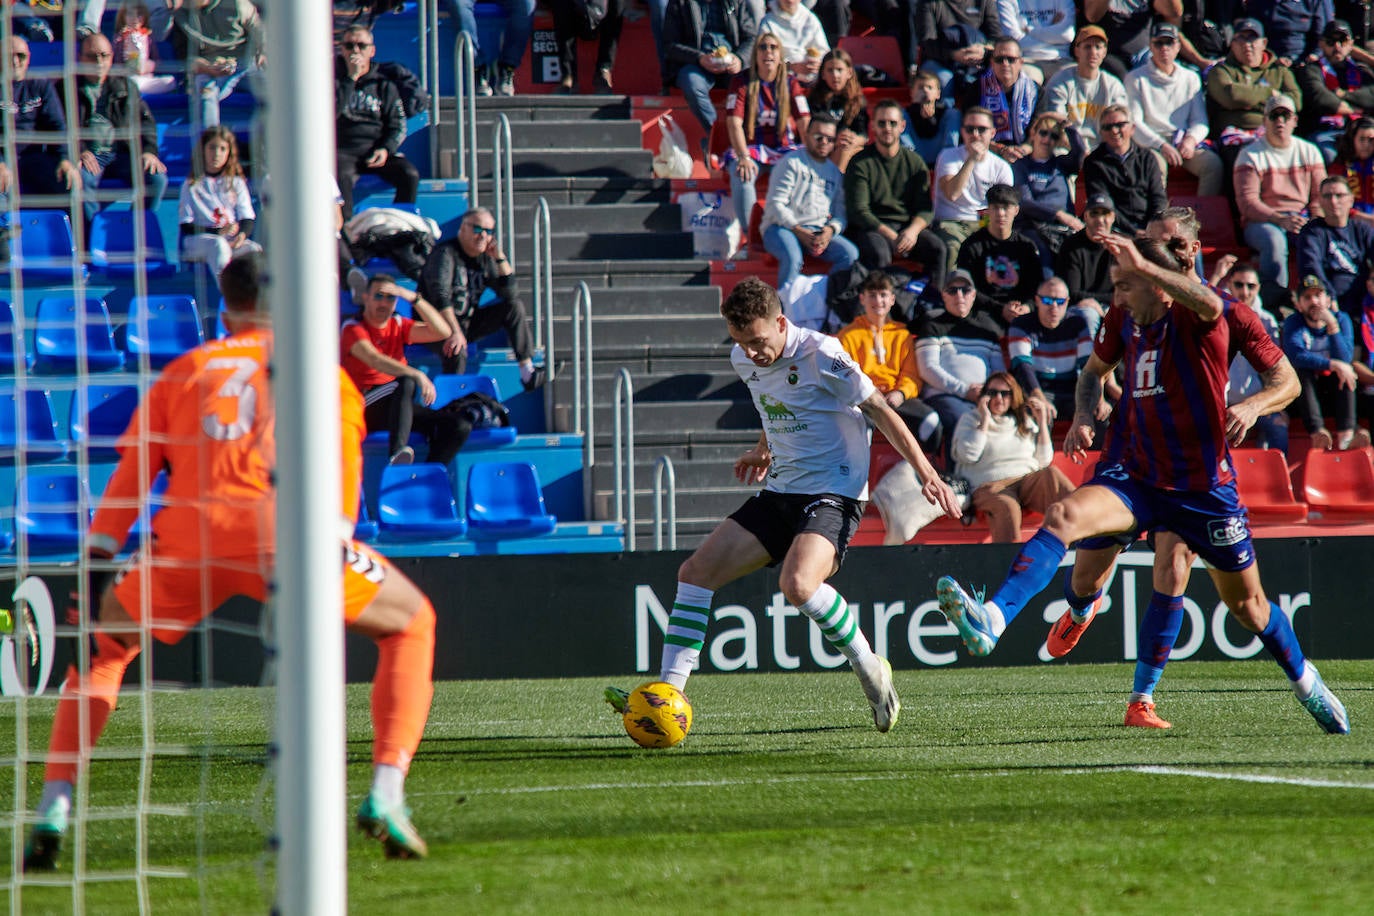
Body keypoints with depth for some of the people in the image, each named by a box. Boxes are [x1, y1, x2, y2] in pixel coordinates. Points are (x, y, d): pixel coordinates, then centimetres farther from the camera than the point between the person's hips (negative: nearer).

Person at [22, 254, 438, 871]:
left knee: (103, 644, 27)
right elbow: (343, 456, 6)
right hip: (282, 536, -2)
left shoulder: (184, 370, 27)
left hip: (188, 541, 2)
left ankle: (53, 812, 10)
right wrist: (334, 543, -3)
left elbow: (131, 473, 18)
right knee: (410, 623, 20)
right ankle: (385, 798, 3)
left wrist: (95, 564, 15)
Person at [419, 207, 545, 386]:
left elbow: (509, 293, 1)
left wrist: (500, 257, -10)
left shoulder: (486, 259, 7)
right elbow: (439, 296, -28)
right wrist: (455, 332, -39)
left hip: (468, 322, 7)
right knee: (457, 349, -39)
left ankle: (528, 372, -12)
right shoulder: (446, 253, -15)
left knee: (515, 307, -6)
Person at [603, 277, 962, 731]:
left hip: (833, 493, -8)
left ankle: (871, 672, -11)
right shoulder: (743, 360, 6)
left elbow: (880, 411, -11)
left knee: (797, 584, -33)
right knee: (695, 573, -2)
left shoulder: (820, 355, -16)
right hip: (780, 492, 8)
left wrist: (926, 473, -15)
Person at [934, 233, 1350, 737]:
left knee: (1248, 605, 12)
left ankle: (1305, 681, 41)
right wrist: (1084, 416, 4)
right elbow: (1095, 370, 23)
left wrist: (1144, 264, -50)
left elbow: (1209, 303, -41)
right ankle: (990, 620, -43)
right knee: (1063, 516, -28)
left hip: (1203, 485, -3)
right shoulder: (1122, 321, 2)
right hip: (1134, 476, 3)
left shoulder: (1194, 319, -14)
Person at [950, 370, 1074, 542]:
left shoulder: (1025, 421, 24)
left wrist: (1042, 423, 11)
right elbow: (968, 455, -4)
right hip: (990, 487, -3)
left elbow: (1044, 461, 17)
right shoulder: (970, 420, 15)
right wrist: (985, 420, -1)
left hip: (1028, 481, 3)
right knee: (1007, 508, -39)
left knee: (1051, 474, -30)